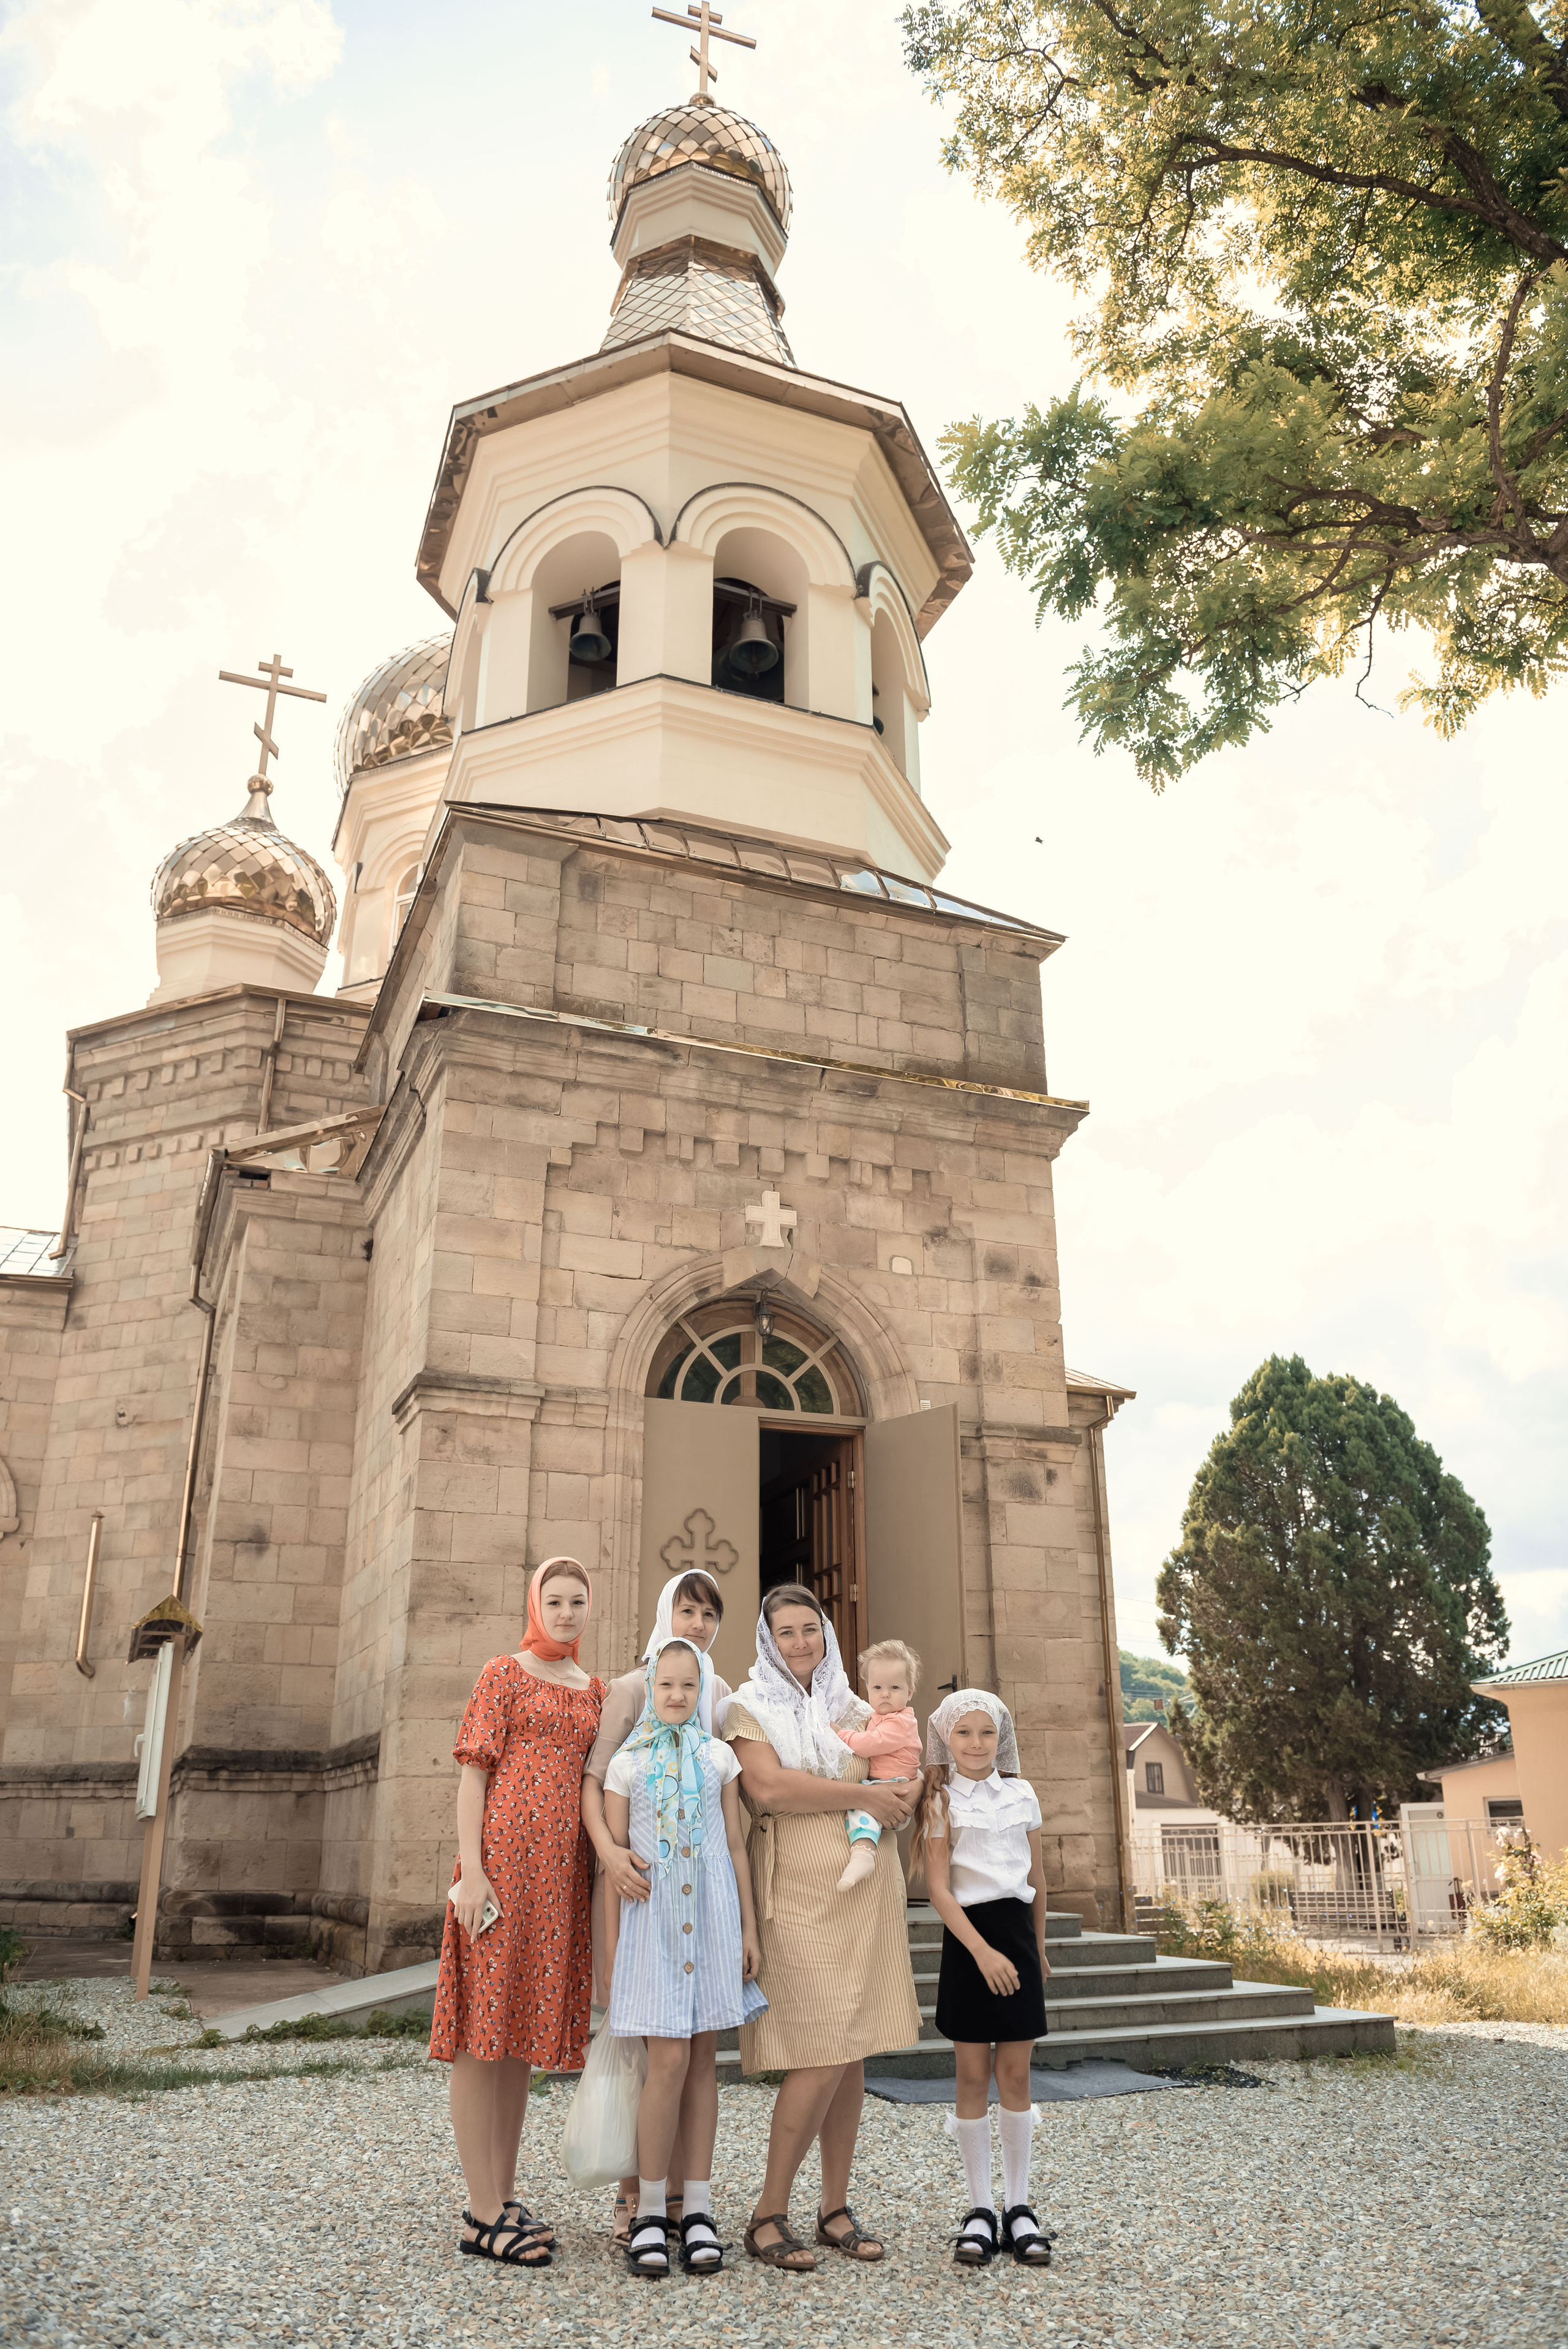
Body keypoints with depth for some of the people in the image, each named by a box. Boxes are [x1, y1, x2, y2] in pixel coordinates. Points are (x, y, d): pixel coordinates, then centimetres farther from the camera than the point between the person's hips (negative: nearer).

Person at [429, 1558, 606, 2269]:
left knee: (523, 2034, 12)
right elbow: (473, 1772, -5)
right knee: (483, 2029, -2)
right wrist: (470, 1871, -14)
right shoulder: (504, 1673, 0)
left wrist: (600, 1874, 11)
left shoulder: (596, 1691, 16)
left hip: (561, 1875, 6)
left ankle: (502, 2198, 22)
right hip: (502, 1860, -6)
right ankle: (485, 2215, 4)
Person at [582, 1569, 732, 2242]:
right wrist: (608, 1848, -25)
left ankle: (680, 2187, 16)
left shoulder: (723, 1695, 12)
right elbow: (592, 1780, -8)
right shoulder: (630, 1688, -1)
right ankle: (633, 2193, 10)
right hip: (639, 1871, -4)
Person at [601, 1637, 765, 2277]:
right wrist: (612, 1939, 4)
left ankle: (698, 2208, 15)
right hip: (653, 1917, -2)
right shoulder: (627, 1764, 4)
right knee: (669, 2061, -8)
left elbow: (735, 1848, 10)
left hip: (712, 1914, 2)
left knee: (704, 2058, 6)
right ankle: (650, 2212, 6)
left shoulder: (718, 1758, 8)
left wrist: (749, 1929, 7)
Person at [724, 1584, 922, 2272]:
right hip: (798, 1897, -5)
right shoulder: (750, 1707, 1)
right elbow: (766, 1785, -15)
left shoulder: (854, 1710, 16)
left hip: (866, 1896, 5)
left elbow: (909, 1777, 18)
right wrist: (861, 1795, -12)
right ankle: (769, 2215, 4)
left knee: (851, 2053, 7)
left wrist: (900, 1798, -5)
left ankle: (836, 2208, 19)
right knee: (821, 2056, -10)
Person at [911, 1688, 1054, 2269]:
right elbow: (939, 1889, -9)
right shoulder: (941, 1801, -3)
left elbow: (1037, 1878, 15)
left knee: (1015, 2075, 5)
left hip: (1017, 1932, 2)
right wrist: (982, 1950, -17)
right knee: (972, 2077, 4)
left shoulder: (1021, 1793, 6)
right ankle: (980, 2209, 15)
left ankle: (1019, 2206, 16)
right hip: (968, 1939, -2)